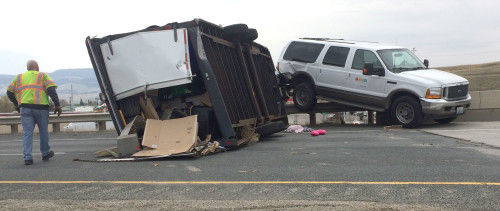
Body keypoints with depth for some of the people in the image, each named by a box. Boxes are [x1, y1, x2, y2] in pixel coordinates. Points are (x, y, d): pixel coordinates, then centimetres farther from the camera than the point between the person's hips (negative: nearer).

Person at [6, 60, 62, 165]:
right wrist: (57, 105, -6)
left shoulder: (19, 77, 18)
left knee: (27, 133, 2)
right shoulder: (43, 76, 9)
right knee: (43, 131, 14)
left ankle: (27, 157, -6)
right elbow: (51, 90, -5)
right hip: (41, 108, -2)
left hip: (25, 108, 2)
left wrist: (16, 104, 30)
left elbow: (9, 92, 18)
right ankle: (45, 153, 27)